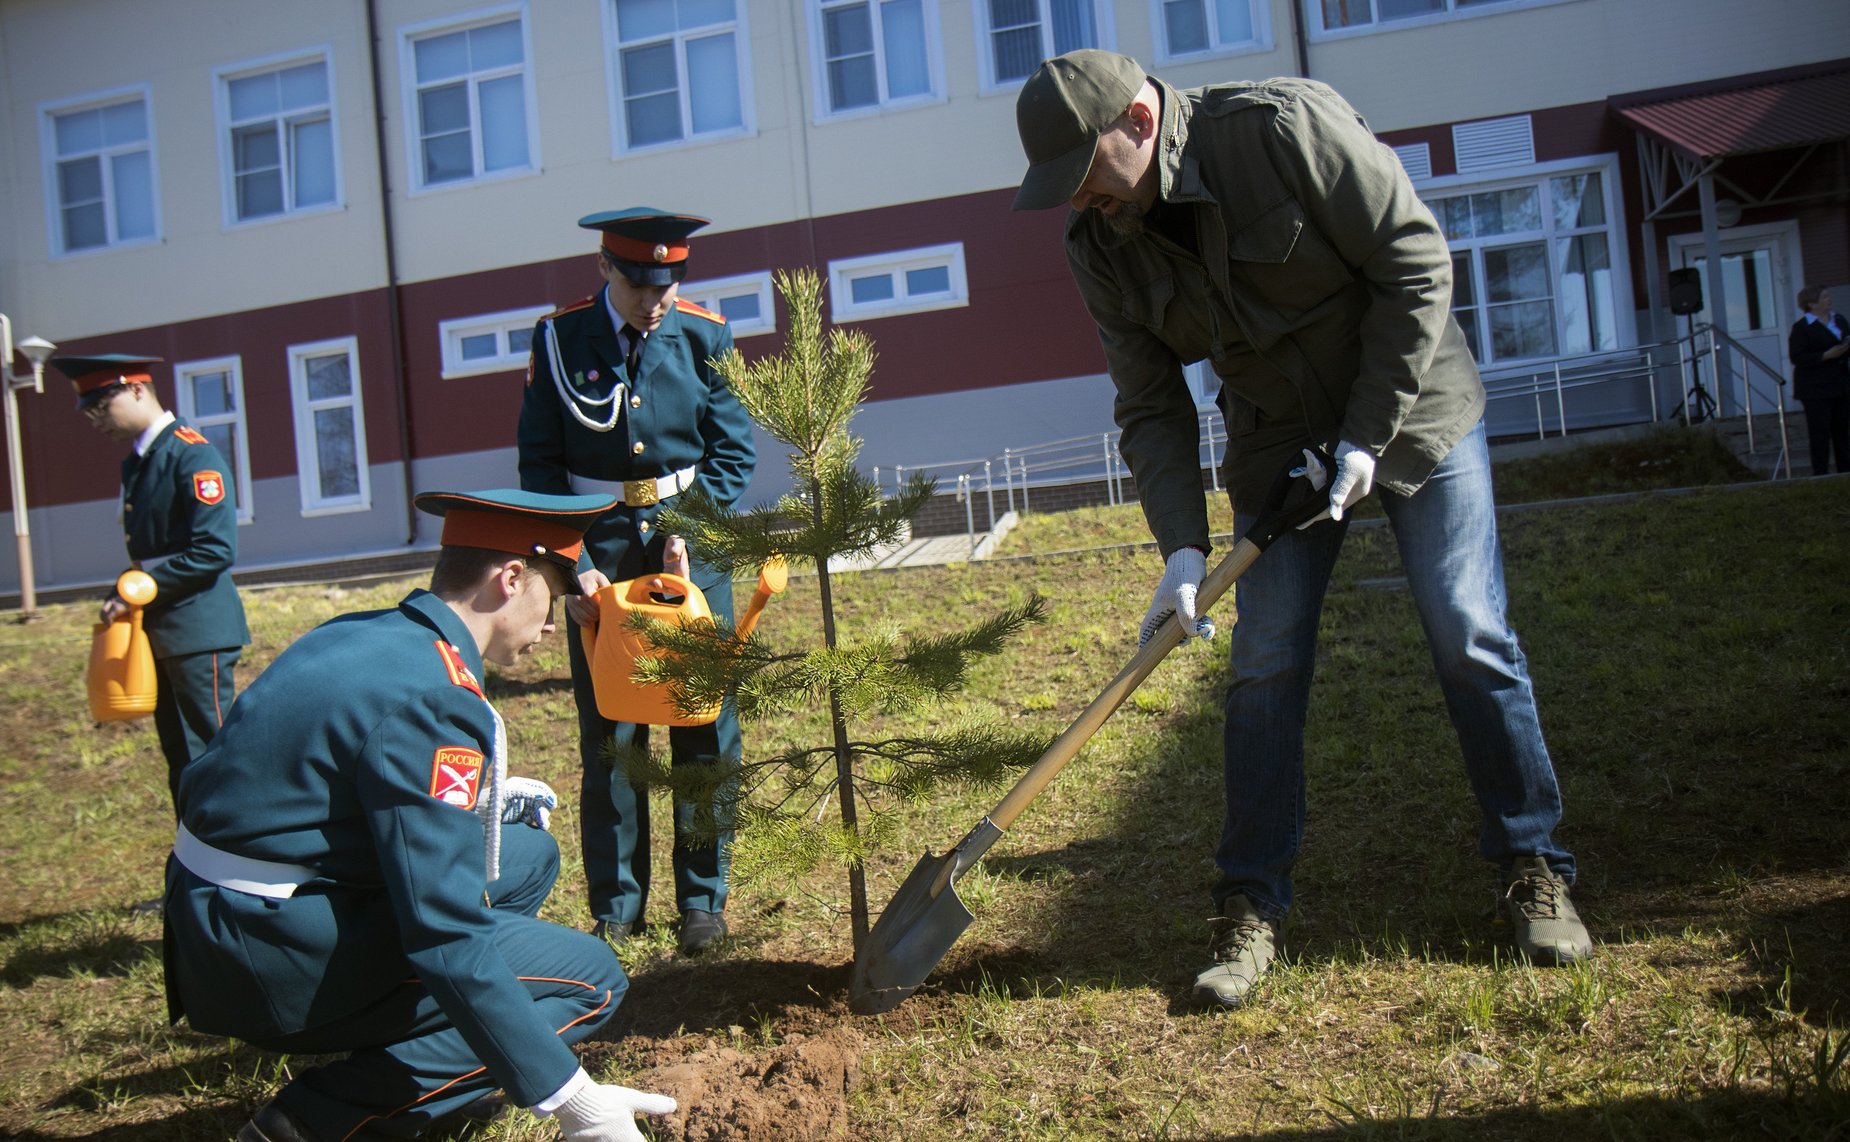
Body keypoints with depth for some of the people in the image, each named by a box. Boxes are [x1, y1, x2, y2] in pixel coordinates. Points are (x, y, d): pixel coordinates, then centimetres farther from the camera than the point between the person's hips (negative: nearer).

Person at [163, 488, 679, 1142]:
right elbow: (446, 936, -25)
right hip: (281, 962, -9)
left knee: (528, 854, 16)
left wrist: (480, 802, 13)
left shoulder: (363, 635, 6)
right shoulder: (434, 698, -22)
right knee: (593, 979, -6)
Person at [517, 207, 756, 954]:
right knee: (608, 733, 2)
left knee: (705, 725, 1)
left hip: (688, 537, 1)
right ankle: (615, 909, 13)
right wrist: (573, 564, -10)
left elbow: (732, 453, 1)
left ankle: (702, 900, 13)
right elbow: (540, 466, -1)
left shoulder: (704, 337, -2)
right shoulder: (560, 341, -3)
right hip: (599, 544, 0)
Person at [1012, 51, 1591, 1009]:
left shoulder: (1286, 127, -24)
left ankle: (1532, 867, 14)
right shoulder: (1100, 247, -9)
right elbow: (1150, 409, -7)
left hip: (1413, 411, -3)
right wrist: (1182, 546, -18)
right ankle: (1251, 907, 8)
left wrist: (1370, 433, -20)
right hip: (1279, 445, 4)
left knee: (1471, 641, -2)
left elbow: (1415, 262, -19)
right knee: (1264, 667, -2)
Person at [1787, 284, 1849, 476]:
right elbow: (1796, 358, -15)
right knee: (1820, 432, -7)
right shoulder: (1801, 327, -8)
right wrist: (1827, 355, -21)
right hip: (1815, 388, -7)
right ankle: (1820, 473, -4)